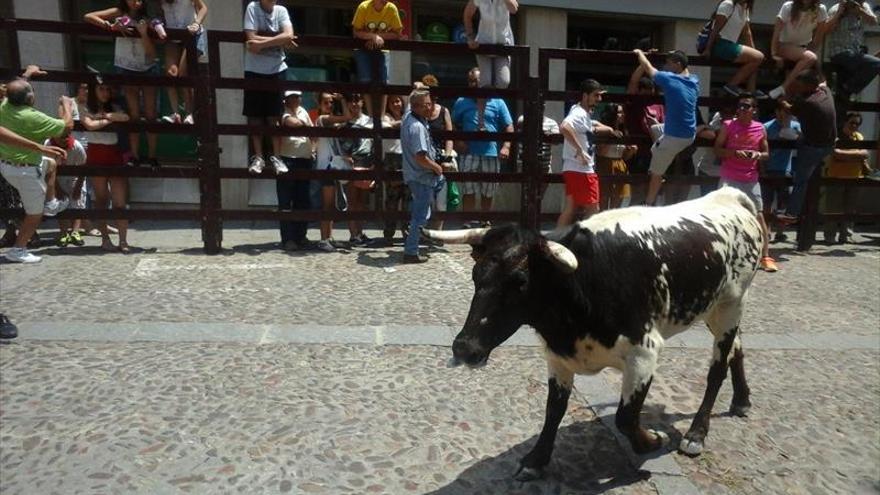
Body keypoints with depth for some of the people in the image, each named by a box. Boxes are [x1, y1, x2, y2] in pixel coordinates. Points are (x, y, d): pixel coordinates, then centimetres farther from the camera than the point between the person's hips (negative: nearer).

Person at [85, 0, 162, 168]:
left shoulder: (147, 19, -1)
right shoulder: (118, 13, -1)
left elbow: (152, 53, -10)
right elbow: (88, 17, -10)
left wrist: (144, 33, -24)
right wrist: (111, 26, -21)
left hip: (149, 68, 0)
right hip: (127, 69, 0)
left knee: (150, 115, 0)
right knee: (134, 115, 0)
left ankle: (152, 156, 5)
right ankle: (134, 157, 4)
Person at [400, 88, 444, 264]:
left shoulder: (408, 117, 3)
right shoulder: (417, 127, -25)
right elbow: (421, 158, -29)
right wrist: (437, 167, -15)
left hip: (413, 175, 9)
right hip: (422, 177, -9)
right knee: (420, 216, 0)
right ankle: (411, 252, 7)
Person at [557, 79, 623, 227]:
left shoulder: (585, 114, 17)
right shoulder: (579, 113, -14)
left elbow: (591, 128, 39)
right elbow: (564, 127, -35)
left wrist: (610, 130, 24)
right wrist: (580, 150, -31)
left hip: (575, 170, 10)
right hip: (580, 170, -10)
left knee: (571, 208, 11)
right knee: (593, 209, -3)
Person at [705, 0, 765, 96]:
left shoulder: (745, 9, 17)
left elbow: (747, 33, 13)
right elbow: (716, 29, -13)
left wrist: (752, 52, 6)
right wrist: (708, 50, -17)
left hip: (730, 45, 9)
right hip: (720, 45, -9)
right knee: (759, 57, -13)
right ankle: (732, 85, -9)